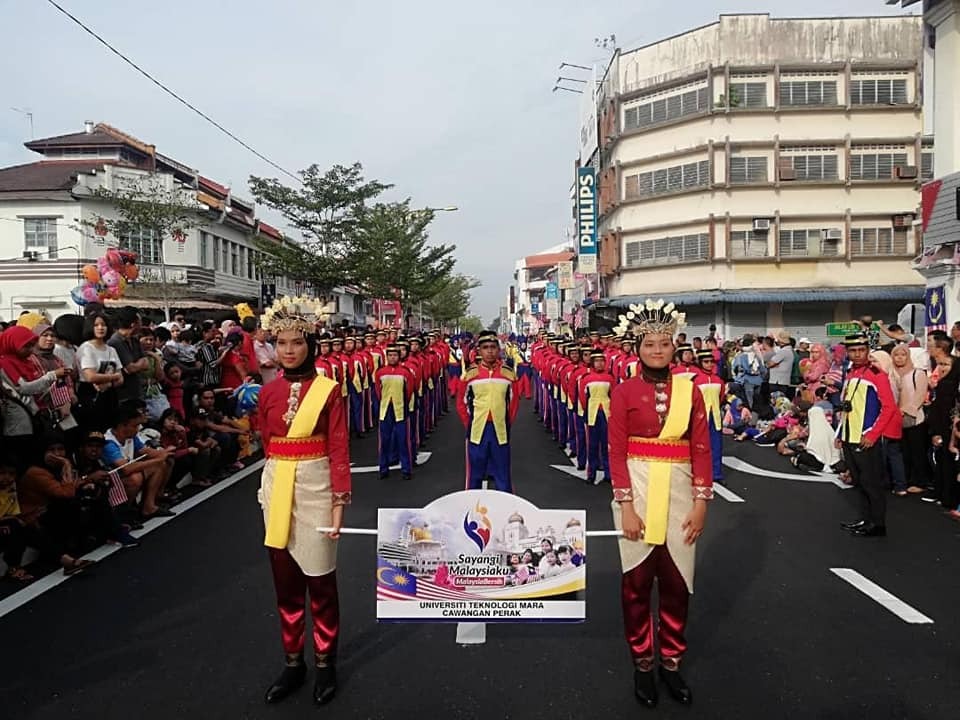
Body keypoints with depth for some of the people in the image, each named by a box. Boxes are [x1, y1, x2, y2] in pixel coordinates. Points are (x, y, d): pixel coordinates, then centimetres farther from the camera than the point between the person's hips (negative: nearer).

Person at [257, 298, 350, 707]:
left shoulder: (328, 390, -7)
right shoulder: (268, 392, 4)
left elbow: (339, 449, -9)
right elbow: (266, 441, 12)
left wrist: (340, 500, -14)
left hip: (314, 486, -4)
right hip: (275, 487, 4)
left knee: (320, 579, 6)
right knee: (284, 578, 12)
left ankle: (325, 664, 23)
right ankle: (293, 662, 28)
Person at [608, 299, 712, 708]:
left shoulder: (690, 390, 3)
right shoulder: (624, 393, -3)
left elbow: (702, 449, 2)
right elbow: (617, 452, -6)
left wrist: (701, 502, -4)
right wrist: (626, 505, -12)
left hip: (680, 492, 2)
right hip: (637, 491, -2)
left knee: (677, 580, 10)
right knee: (637, 580, 7)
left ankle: (671, 661, 27)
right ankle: (642, 662, 23)